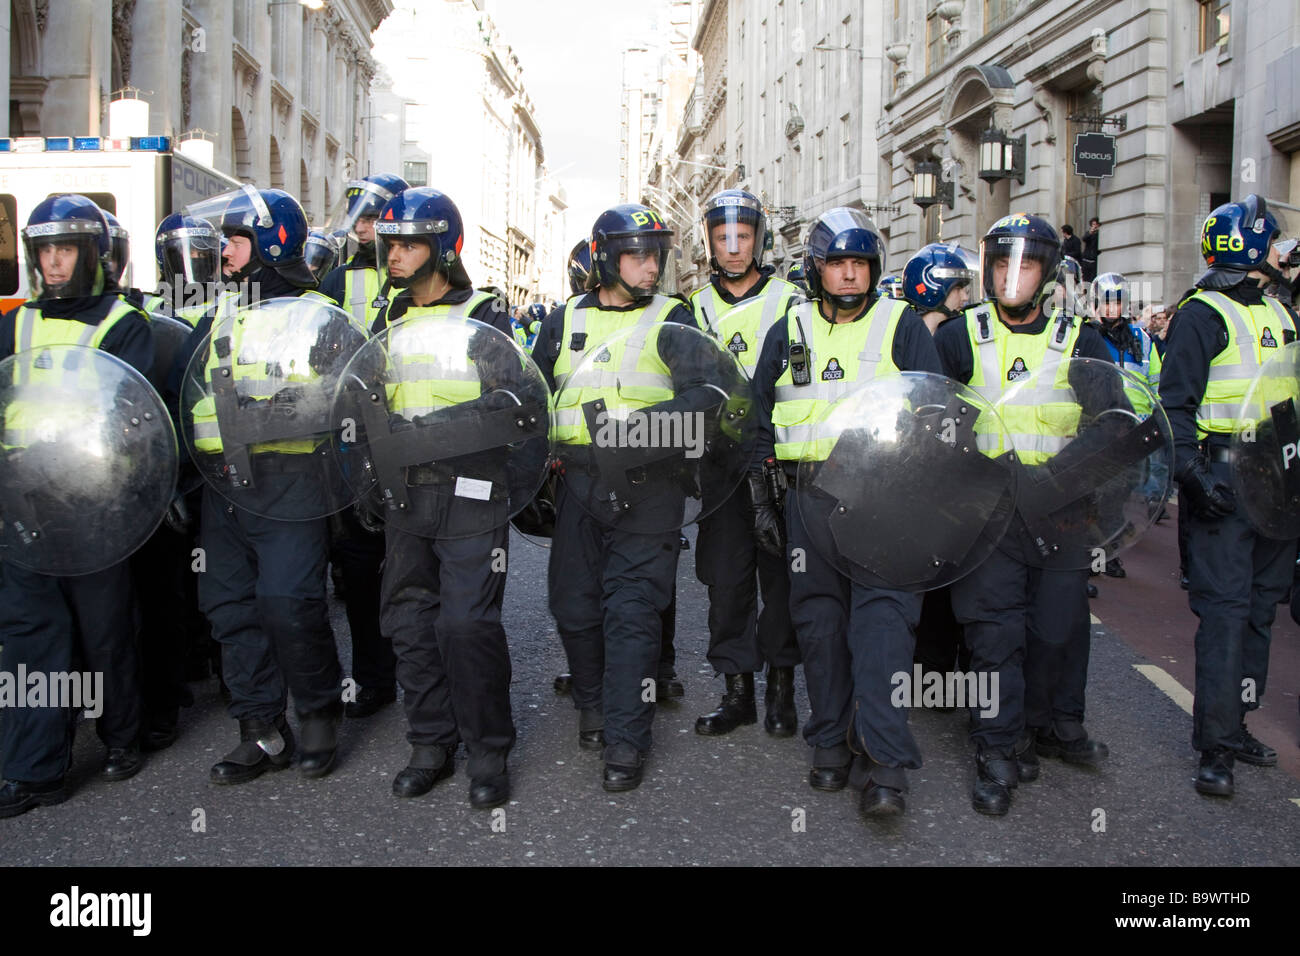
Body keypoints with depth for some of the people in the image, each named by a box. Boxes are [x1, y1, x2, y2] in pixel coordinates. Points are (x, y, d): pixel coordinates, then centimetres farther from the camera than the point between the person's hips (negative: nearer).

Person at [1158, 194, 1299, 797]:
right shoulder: (1201, 315, -6)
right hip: (1226, 483, -8)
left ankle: (1234, 723, 22)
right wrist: (1191, 472, -22)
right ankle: (1216, 746, -5)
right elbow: (1176, 403, -12)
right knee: (1225, 606, -9)